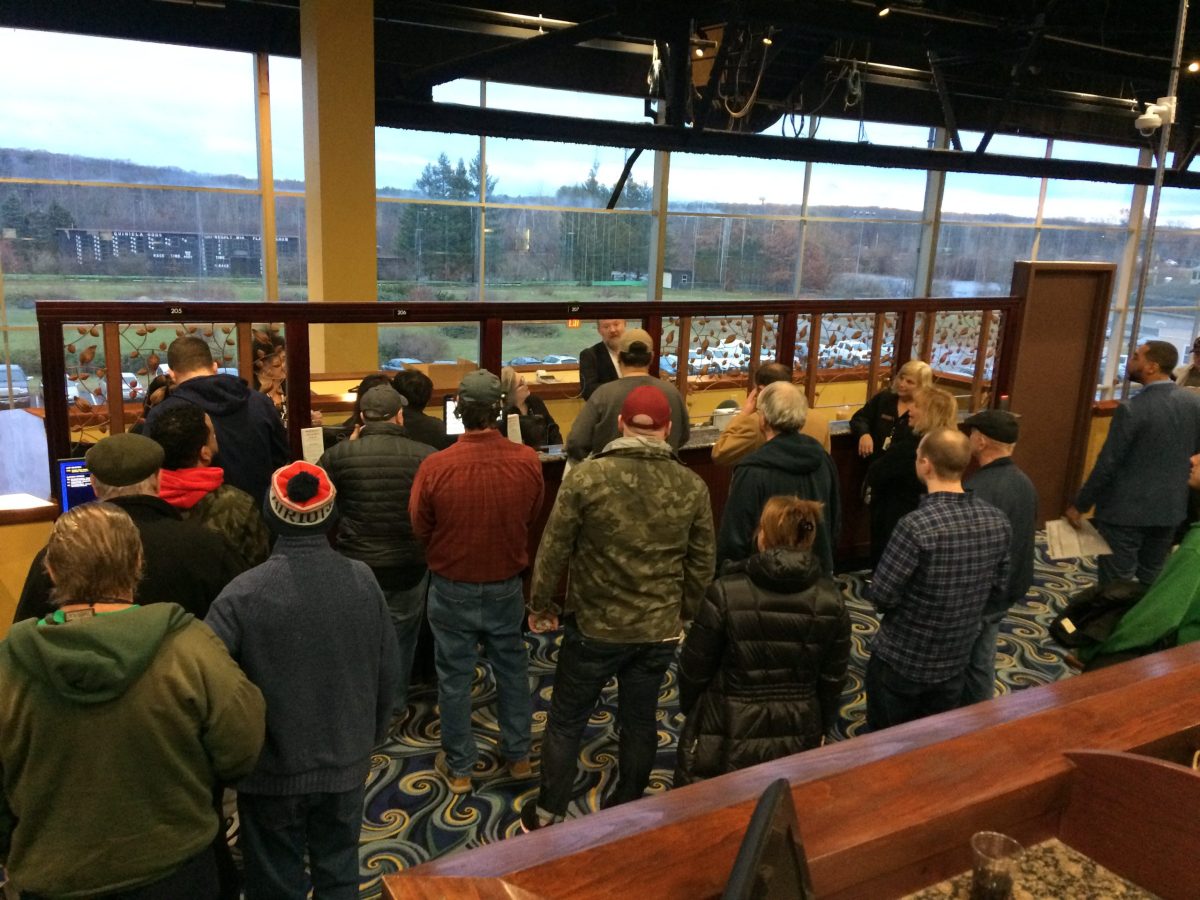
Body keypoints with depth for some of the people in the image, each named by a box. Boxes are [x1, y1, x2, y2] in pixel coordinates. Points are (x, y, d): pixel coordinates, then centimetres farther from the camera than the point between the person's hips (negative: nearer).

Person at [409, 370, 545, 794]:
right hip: (506, 586, 2)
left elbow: (420, 528, -8)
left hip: (452, 588, -2)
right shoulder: (527, 461, -17)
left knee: (455, 676, 14)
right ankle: (518, 755, 35)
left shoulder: (435, 466, -23)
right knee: (512, 668, 21)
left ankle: (458, 767, 28)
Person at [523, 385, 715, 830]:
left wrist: (541, 605, 5)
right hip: (659, 630, 3)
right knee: (639, 722, 18)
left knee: (565, 721, 15)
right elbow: (701, 564, 2)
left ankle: (546, 814, 27)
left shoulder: (587, 476, -16)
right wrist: (683, 613, 18)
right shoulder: (692, 486, -6)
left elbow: (554, 549, -10)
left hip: (594, 626, -2)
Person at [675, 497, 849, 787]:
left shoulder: (726, 593, -18)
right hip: (797, 737, 3)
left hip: (729, 735, -3)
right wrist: (820, 728, 17)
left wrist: (688, 708, 10)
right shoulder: (831, 601, -8)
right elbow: (833, 679, 1)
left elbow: (694, 666, -9)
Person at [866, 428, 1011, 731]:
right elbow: (998, 593, 3)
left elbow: (881, 597, -20)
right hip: (955, 661, 5)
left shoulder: (916, 525, -29)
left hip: (900, 660, -5)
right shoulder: (998, 522, -9)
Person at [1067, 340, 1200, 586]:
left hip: (1126, 510, -6)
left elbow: (1107, 464, -17)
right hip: (1170, 508, 7)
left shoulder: (1132, 409, -21)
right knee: (1152, 581, 19)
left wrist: (1079, 506, -7)